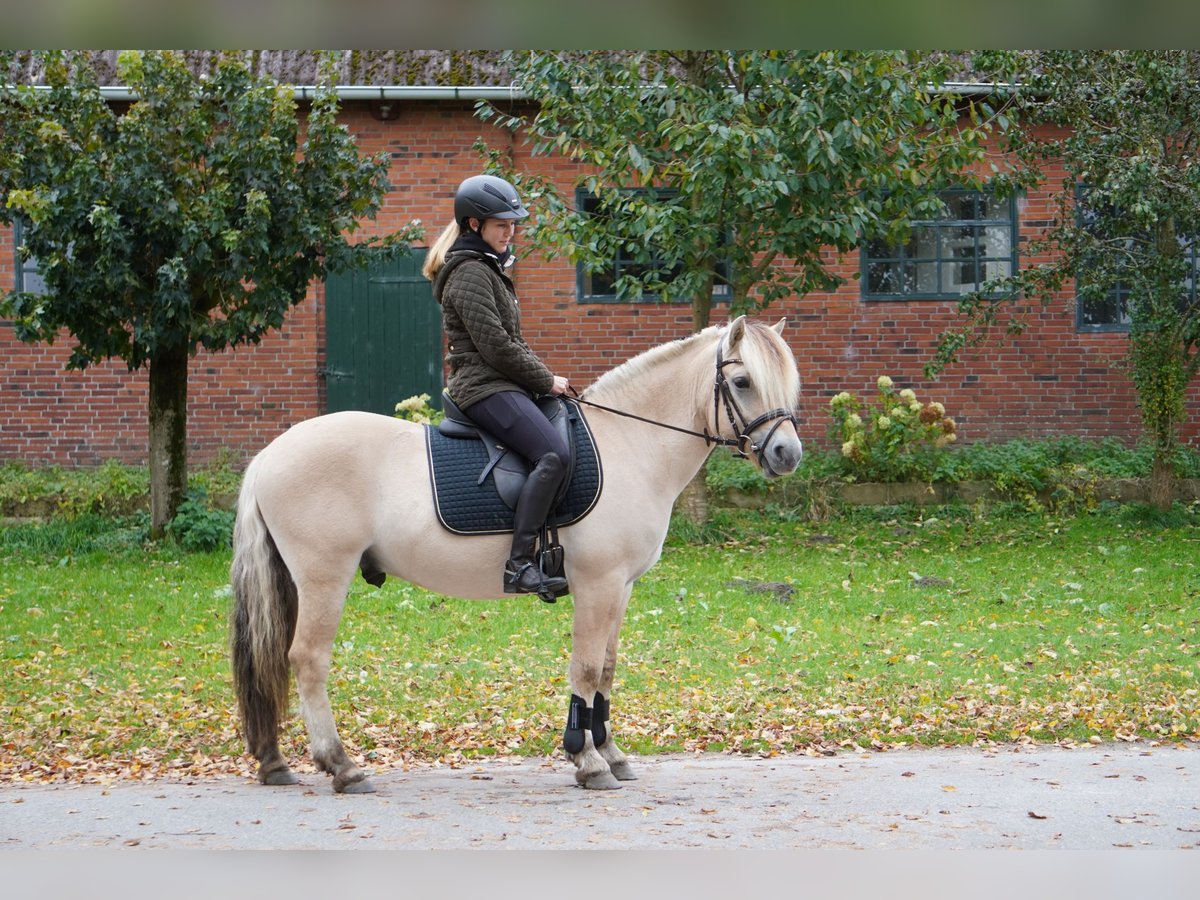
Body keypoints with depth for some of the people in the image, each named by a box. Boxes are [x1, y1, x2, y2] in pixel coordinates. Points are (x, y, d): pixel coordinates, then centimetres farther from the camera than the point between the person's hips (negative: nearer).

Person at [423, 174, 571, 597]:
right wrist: (546, 380, -8)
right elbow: (496, 346, -17)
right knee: (553, 454, -28)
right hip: (485, 387, -11)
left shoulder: (489, 268, 22)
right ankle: (519, 566, -34)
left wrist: (544, 378, 12)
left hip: (502, 384, 11)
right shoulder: (469, 273, -11)